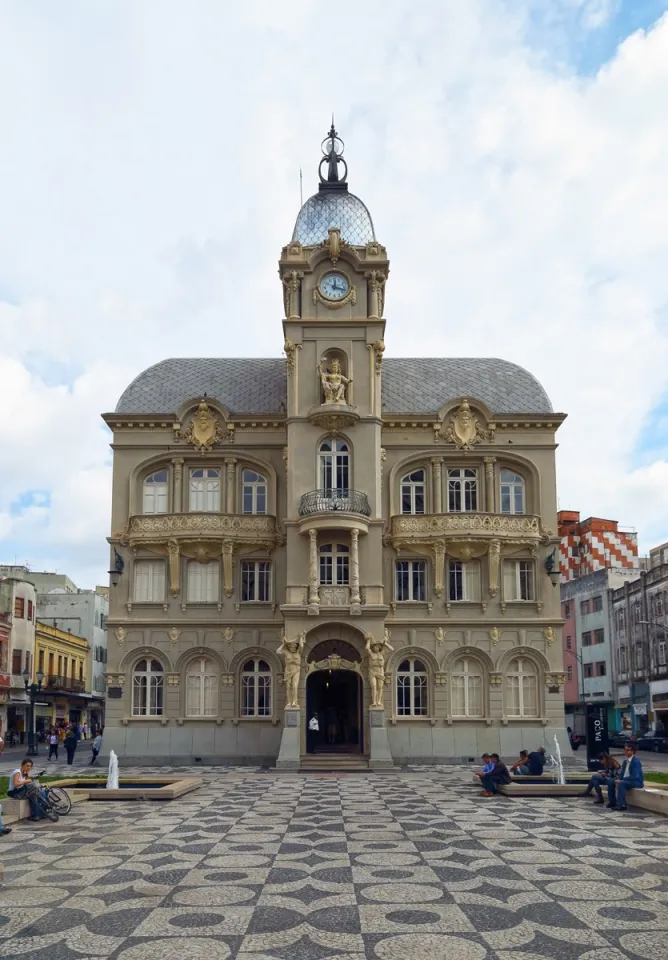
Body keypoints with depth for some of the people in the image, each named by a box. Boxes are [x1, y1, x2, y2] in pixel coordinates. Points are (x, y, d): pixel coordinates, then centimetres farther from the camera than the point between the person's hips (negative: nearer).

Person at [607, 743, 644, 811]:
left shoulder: (636, 761, -17)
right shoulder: (625, 761, 11)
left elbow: (635, 776, -25)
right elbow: (622, 773, 14)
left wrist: (621, 780, -25)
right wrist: (618, 779, -9)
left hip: (637, 782, -9)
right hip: (625, 780, 9)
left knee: (621, 783, -34)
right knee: (610, 781, -3)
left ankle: (621, 805, -31)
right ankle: (612, 802, 3)